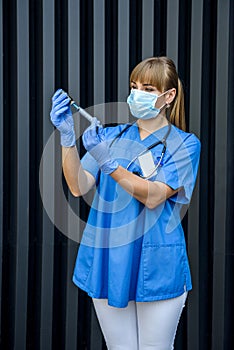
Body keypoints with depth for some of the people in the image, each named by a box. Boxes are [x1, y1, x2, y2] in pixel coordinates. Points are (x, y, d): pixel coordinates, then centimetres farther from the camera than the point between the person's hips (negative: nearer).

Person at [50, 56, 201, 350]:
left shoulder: (184, 143, -3)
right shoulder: (111, 136, 8)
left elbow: (154, 197, -16)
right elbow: (78, 187, -4)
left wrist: (108, 162, -28)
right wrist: (67, 136, -17)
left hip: (156, 267, -3)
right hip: (107, 263, 3)